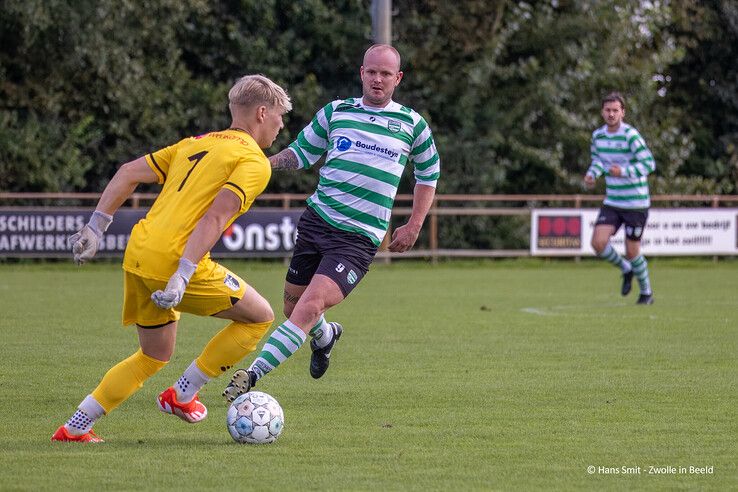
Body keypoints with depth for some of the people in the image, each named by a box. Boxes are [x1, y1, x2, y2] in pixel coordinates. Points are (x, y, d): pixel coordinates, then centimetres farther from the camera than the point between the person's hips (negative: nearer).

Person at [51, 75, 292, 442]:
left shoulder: (195, 144, 22)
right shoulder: (254, 161, -2)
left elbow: (129, 173, 17)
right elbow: (216, 216, -16)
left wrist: (96, 227, 19)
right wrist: (182, 277, -22)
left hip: (137, 255, 8)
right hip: (173, 261, -8)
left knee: (155, 357, 24)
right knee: (259, 317, 9)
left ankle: (74, 427, 20)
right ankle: (181, 395, 11)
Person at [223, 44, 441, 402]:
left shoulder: (412, 124, 5)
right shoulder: (335, 112, 9)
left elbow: (428, 174, 18)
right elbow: (300, 153, 16)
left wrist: (414, 226, 12)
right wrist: (265, 160, -2)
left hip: (359, 238, -3)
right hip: (316, 221, 4)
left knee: (310, 307, -22)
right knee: (293, 308, 11)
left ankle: (252, 376, -26)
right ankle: (325, 336, 47)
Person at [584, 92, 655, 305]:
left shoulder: (631, 135, -17)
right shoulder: (598, 135, 3)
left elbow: (649, 163, -22)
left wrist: (624, 171, -33)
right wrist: (591, 174, 2)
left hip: (636, 204, -5)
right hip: (612, 203, 5)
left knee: (632, 252, 1)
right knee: (598, 243, -12)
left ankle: (646, 293, 26)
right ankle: (625, 269, 18)